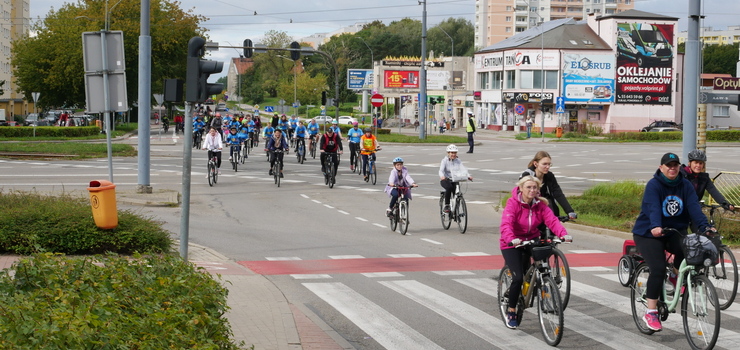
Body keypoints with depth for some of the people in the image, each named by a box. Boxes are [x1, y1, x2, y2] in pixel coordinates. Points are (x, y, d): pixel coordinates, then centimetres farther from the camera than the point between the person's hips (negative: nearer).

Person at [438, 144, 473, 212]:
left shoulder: (458, 161, 3)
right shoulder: (444, 161, -7)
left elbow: (463, 169, -12)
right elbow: (441, 170, -22)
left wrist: (468, 176, -33)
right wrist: (442, 176, -46)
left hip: (455, 180, 3)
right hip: (445, 180, -3)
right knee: (449, 188, -34)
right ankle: (446, 205, -21)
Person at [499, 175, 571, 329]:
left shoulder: (540, 205, -5)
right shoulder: (513, 203, -19)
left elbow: (552, 220, -19)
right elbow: (506, 224, -33)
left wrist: (563, 234, -38)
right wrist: (511, 239, -53)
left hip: (531, 240, 6)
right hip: (512, 245, -6)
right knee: (518, 277, -16)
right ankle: (511, 312, -1)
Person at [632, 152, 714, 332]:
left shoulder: (685, 186, -1)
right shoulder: (653, 185, -16)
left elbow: (694, 207, -14)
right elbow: (653, 208, -32)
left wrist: (705, 226, -30)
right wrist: (655, 227, -50)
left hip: (674, 232, 4)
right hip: (649, 234, -4)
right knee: (658, 268, -20)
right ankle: (651, 313, -10)